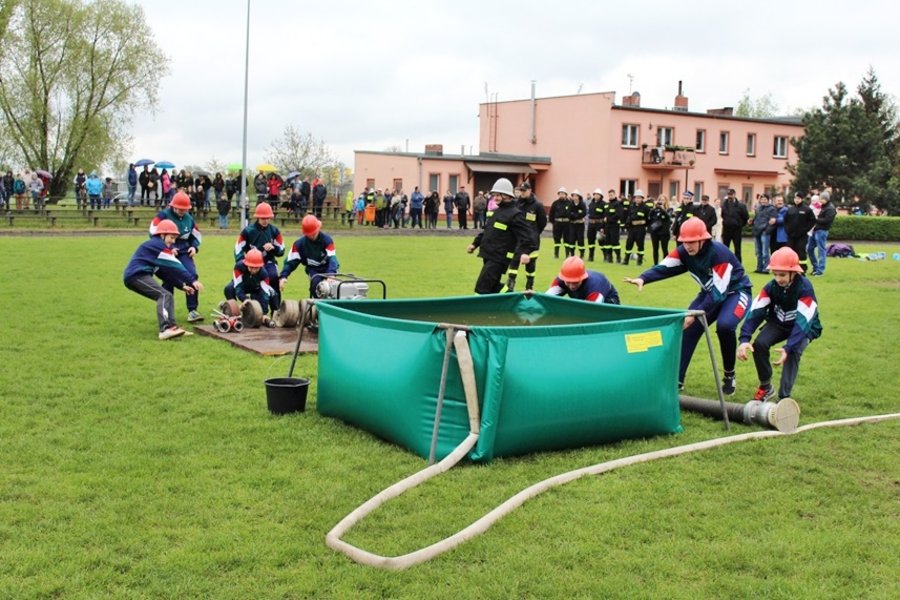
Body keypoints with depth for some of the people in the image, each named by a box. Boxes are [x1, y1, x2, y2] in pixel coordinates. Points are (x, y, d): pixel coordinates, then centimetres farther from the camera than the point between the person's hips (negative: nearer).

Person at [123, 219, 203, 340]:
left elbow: (166, 271, 23)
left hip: (133, 277, 10)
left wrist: (182, 285, 16)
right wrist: (192, 280, -13)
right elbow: (174, 267, -12)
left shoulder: (155, 246, 24)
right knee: (165, 295, -21)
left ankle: (170, 328, 6)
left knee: (167, 296, 13)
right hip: (137, 275, -10)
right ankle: (166, 329, -38)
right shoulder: (158, 245, -6)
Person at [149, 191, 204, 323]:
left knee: (192, 276, -12)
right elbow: (154, 234, -14)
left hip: (184, 252, 4)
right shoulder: (163, 216, -9)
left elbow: (196, 235, 20)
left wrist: (194, 247, 1)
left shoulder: (189, 218, 7)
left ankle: (192, 310, -8)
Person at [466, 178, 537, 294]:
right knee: (493, 288, 14)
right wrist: (475, 243, 25)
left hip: (499, 259, -9)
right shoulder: (496, 211, 16)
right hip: (489, 257, 9)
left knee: (481, 289, -14)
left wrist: (525, 252, -34)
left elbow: (527, 234, -20)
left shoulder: (515, 214, -11)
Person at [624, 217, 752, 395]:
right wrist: (643, 279, -43)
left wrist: (695, 314, -35)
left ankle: (729, 376, -9)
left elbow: (719, 292, -31)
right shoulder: (684, 251, -13)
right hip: (710, 293, 7)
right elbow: (664, 267, -23)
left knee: (724, 325, -32)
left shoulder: (719, 253, -31)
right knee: (688, 328, -7)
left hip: (735, 292, -6)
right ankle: (677, 380, 0)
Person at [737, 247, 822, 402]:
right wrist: (744, 339, -41)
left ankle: (783, 397, -22)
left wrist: (788, 348, -51)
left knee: (793, 352, -32)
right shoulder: (771, 287, -19)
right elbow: (755, 312, -26)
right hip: (778, 323, 3)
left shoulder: (805, 288, -30)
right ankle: (766, 387, -1)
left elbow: (802, 321, -38)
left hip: (805, 327, -3)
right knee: (759, 344, -23)